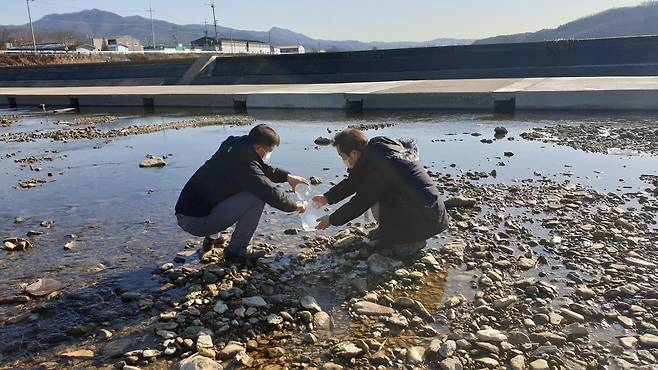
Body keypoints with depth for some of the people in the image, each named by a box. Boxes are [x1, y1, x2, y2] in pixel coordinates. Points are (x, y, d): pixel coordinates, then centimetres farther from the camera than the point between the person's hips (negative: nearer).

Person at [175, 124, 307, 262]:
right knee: (257, 198, -17)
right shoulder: (244, 164, -21)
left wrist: (287, 176, 19)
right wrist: (295, 206, 1)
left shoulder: (234, 146, 7)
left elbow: (264, 169, 25)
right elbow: (270, 193, -15)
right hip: (197, 221, -10)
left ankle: (212, 238, 26)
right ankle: (237, 249, -3)